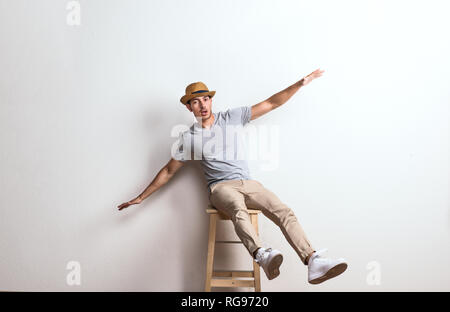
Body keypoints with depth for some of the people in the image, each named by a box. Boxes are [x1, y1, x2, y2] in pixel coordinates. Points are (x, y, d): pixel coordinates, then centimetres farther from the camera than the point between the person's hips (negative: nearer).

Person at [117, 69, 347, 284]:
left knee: (284, 212, -22)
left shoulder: (232, 117, 12)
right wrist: (141, 197, 16)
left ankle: (313, 262, -34)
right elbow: (168, 171, 17)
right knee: (239, 210, -38)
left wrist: (300, 83, 4)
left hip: (248, 183, 3)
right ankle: (261, 255, -63)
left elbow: (271, 104, 11)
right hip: (221, 187, -3)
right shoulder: (188, 138, 9)